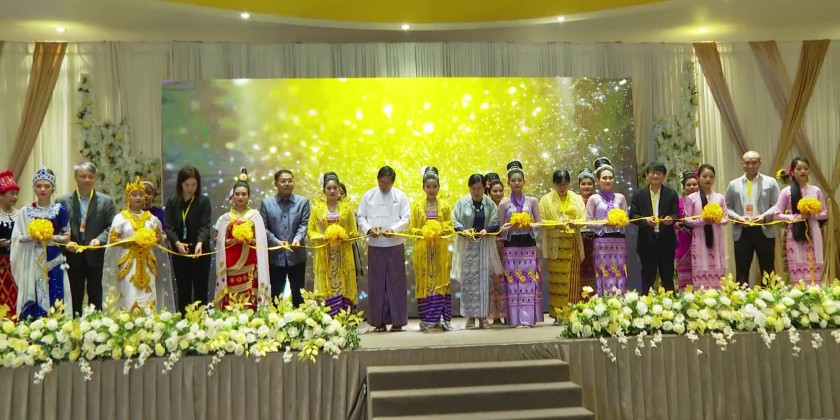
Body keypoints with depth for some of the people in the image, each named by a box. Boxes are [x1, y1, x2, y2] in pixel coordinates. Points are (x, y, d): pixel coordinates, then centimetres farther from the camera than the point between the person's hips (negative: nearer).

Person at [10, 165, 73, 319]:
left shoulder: (60, 210, 3)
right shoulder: (25, 211, 6)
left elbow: (67, 237, 5)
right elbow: (17, 238, 6)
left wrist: (52, 237, -13)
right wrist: (31, 237, -13)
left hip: (53, 261, -1)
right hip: (32, 263, 1)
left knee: (54, 300, -2)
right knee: (33, 302, 0)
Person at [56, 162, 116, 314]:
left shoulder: (106, 201, 5)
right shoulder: (62, 201, 5)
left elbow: (112, 227, -2)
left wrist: (100, 239, -19)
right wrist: (66, 242, -16)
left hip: (96, 257, 0)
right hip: (73, 258, 0)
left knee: (96, 300, 6)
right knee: (74, 300, 8)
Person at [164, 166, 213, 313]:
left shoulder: (204, 201, -2)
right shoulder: (172, 203, 4)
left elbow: (205, 226, -12)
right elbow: (169, 227, -5)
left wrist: (200, 243, -32)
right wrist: (177, 243, -24)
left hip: (200, 253, -2)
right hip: (179, 253, 2)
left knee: (200, 291, 3)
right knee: (183, 292, 9)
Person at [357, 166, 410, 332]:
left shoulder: (400, 196, 3)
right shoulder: (368, 195, 6)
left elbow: (406, 218, -2)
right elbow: (360, 217, 5)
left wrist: (393, 229, -18)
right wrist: (368, 228, -14)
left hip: (395, 245, -1)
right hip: (375, 246, 1)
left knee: (396, 283, 1)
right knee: (376, 283, 3)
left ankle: (397, 321, 8)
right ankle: (379, 321, 11)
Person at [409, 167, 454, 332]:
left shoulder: (445, 206, 7)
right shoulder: (417, 206, 5)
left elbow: (450, 228, 5)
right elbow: (411, 228, 4)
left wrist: (440, 231, -14)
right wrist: (423, 232, -14)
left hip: (440, 250, 0)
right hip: (423, 250, 0)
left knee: (441, 282, 0)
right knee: (424, 283, -1)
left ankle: (441, 319, 5)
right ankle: (427, 321, 4)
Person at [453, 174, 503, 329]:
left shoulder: (490, 204, 2)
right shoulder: (462, 203, 0)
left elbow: (496, 224, 2)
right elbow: (455, 222, 1)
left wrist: (486, 230, -17)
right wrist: (464, 230, -17)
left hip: (485, 246, 1)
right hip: (467, 246, -1)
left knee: (484, 280, 3)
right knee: (468, 280, 0)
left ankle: (483, 316, 11)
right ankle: (470, 316, 7)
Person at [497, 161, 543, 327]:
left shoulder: (532, 201, 6)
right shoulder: (504, 203, 4)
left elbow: (540, 224, 6)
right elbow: (500, 228, 5)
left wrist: (529, 226, -13)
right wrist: (510, 227, -14)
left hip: (529, 245, 1)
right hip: (511, 247, -1)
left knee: (529, 281, -2)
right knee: (513, 282, -2)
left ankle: (529, 318, 4)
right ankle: (516, 319, 3)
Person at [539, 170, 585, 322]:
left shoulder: (577, 198, 13)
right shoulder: (546, 199, 7)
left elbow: (583, 218, 6)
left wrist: (575, 223, -16)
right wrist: (555, 225, -17)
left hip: (573, 243, 2)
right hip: (555, 244, -2)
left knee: (573, 279, -1)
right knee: (557, 279, -4)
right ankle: (558, 314, 0)